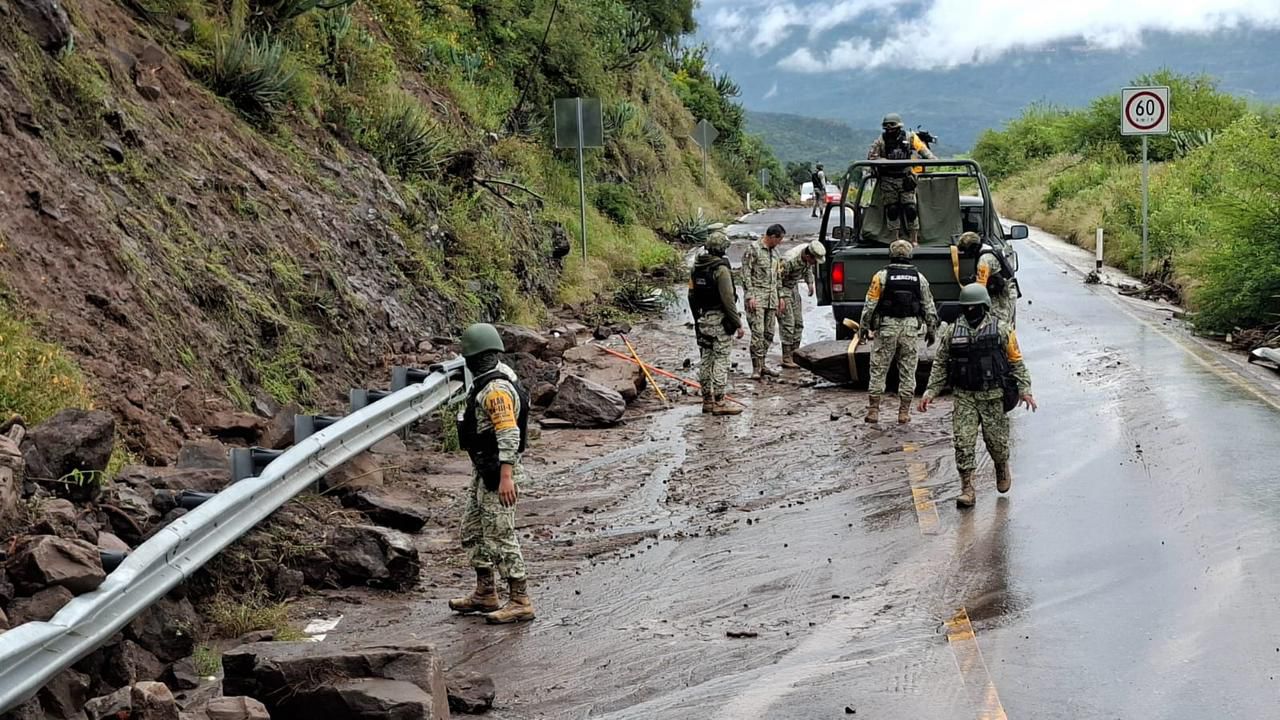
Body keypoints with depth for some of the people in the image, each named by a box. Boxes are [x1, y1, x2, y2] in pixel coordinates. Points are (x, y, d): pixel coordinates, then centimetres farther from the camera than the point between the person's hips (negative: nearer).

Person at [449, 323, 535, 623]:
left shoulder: (495, 389, -21)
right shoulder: (492, 378, 10)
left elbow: (509, 434, -27)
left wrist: (505, 477, -30)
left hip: (497, 473, -11)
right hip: (483, 470, 11)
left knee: (500, 536, -7)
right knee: (473, 531, 16)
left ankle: (520, 602, -1)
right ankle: (485, 595, 25)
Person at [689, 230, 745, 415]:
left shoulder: (696, 267, 7)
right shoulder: (721, 269, -16)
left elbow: (692, 295, 14)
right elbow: (728, 299, -19)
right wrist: (738, 323, -12)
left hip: (702, 320, 8)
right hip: (720, 320, -8)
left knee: (706, 360, 13)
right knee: (721, 360, -4)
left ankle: (707, 400, 19)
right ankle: (719, 402, -3)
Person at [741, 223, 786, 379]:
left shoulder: (775, 251, 17)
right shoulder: (753, 249, -7)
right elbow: (746, 274, -10)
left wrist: (781, 296, 18)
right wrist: (750, 296, -16)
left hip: (772, 298, 8)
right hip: (757, 296, -8)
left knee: (769, 333, 8)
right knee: (757, 333, -12)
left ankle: (762, 364, 17)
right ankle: (757, 368, -11)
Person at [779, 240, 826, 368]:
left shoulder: (809, 256, -10)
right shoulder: (789, 260, -34)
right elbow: (777, 279, -26)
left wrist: (810, 283, 6)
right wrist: (780, 300, -24)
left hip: (794, 287, 8)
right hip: (783, 287, -8)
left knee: (798, 323, 8)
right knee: (788, 323, -12)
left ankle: (794, 354, 14)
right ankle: (786, 358, -10)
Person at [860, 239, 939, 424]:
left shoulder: (882, 276, -4)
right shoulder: (919, 278, 5)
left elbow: (870, 305, -5)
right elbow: (929, 308, 9)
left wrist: (864, 326, 4)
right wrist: (931, 330, 17)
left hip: (887, 327, -2)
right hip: (911, 327, 2)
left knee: (878, 369, 5)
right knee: (908, 371, 8)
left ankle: (873, 410, 4)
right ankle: (904, 412, 9)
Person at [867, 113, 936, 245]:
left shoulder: (910, 138, 2)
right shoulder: (881, 140, 1)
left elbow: (923, 149, 4)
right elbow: (871, 156, -5)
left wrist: (933, 160, -10)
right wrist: (887, 161, -16)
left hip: (905, 179, -1)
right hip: (888, 180, 1)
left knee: (910, 209, -6)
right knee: (892, 209, 2)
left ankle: (914, 240, 0)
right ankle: (896, 238, 11)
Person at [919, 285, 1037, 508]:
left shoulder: (1001, 330, -2)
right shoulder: (953, 332, 4)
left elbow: (1016, 361, 2)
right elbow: (940, 364, 10)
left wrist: (1025, 390, -6)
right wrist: (930, 392, 3)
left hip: (992, 395, -1)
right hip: (963, 396, 2)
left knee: (996, 439, 7)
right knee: (963, 442, -7)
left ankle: (1002, 469, 39)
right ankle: (967, 490, -3)